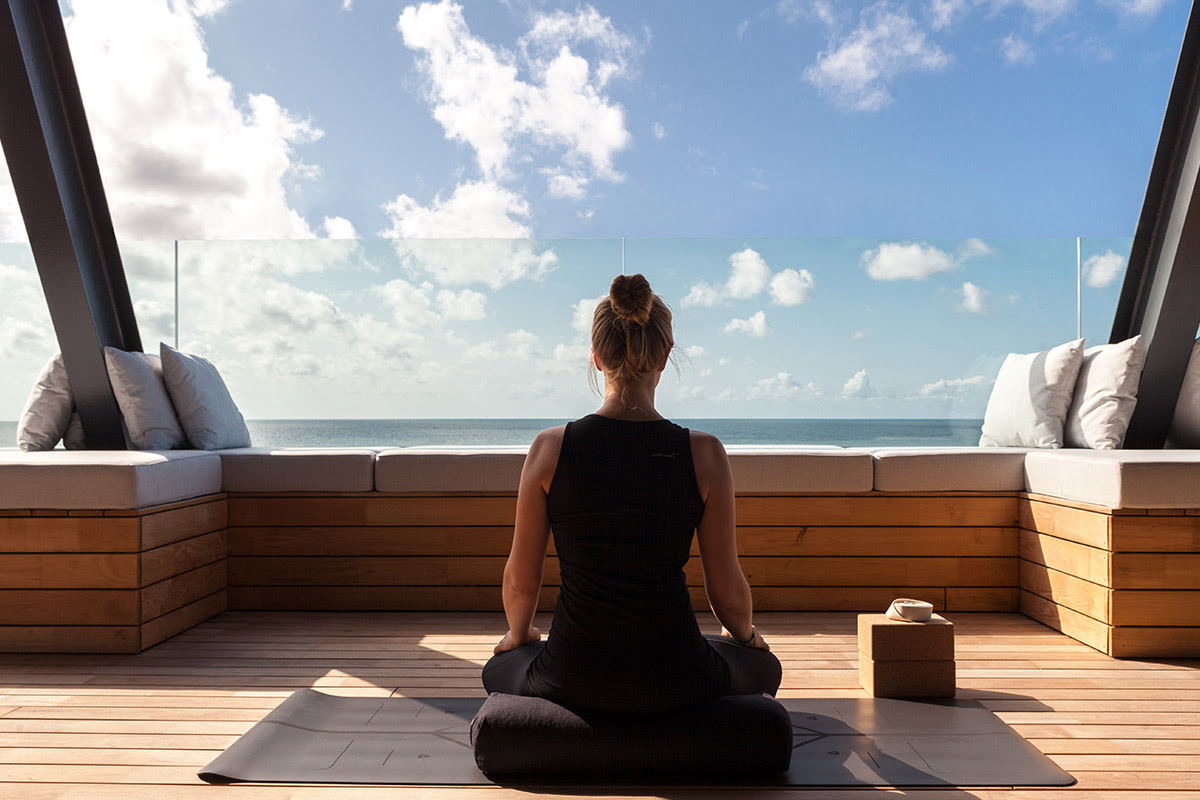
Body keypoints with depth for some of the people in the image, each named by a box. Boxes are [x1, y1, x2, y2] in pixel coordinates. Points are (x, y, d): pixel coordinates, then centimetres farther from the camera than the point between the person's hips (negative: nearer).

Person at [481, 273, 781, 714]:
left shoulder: (550, 447, -11)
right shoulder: (703, 453, -12)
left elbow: (521, 581, 0)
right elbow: (728, 591, -3)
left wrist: (518, 633, 23)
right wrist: (745, 633, 21)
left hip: (571, 680, 0)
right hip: (674, 682, 0)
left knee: (498, 669, 36)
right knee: (764, 667, 34)